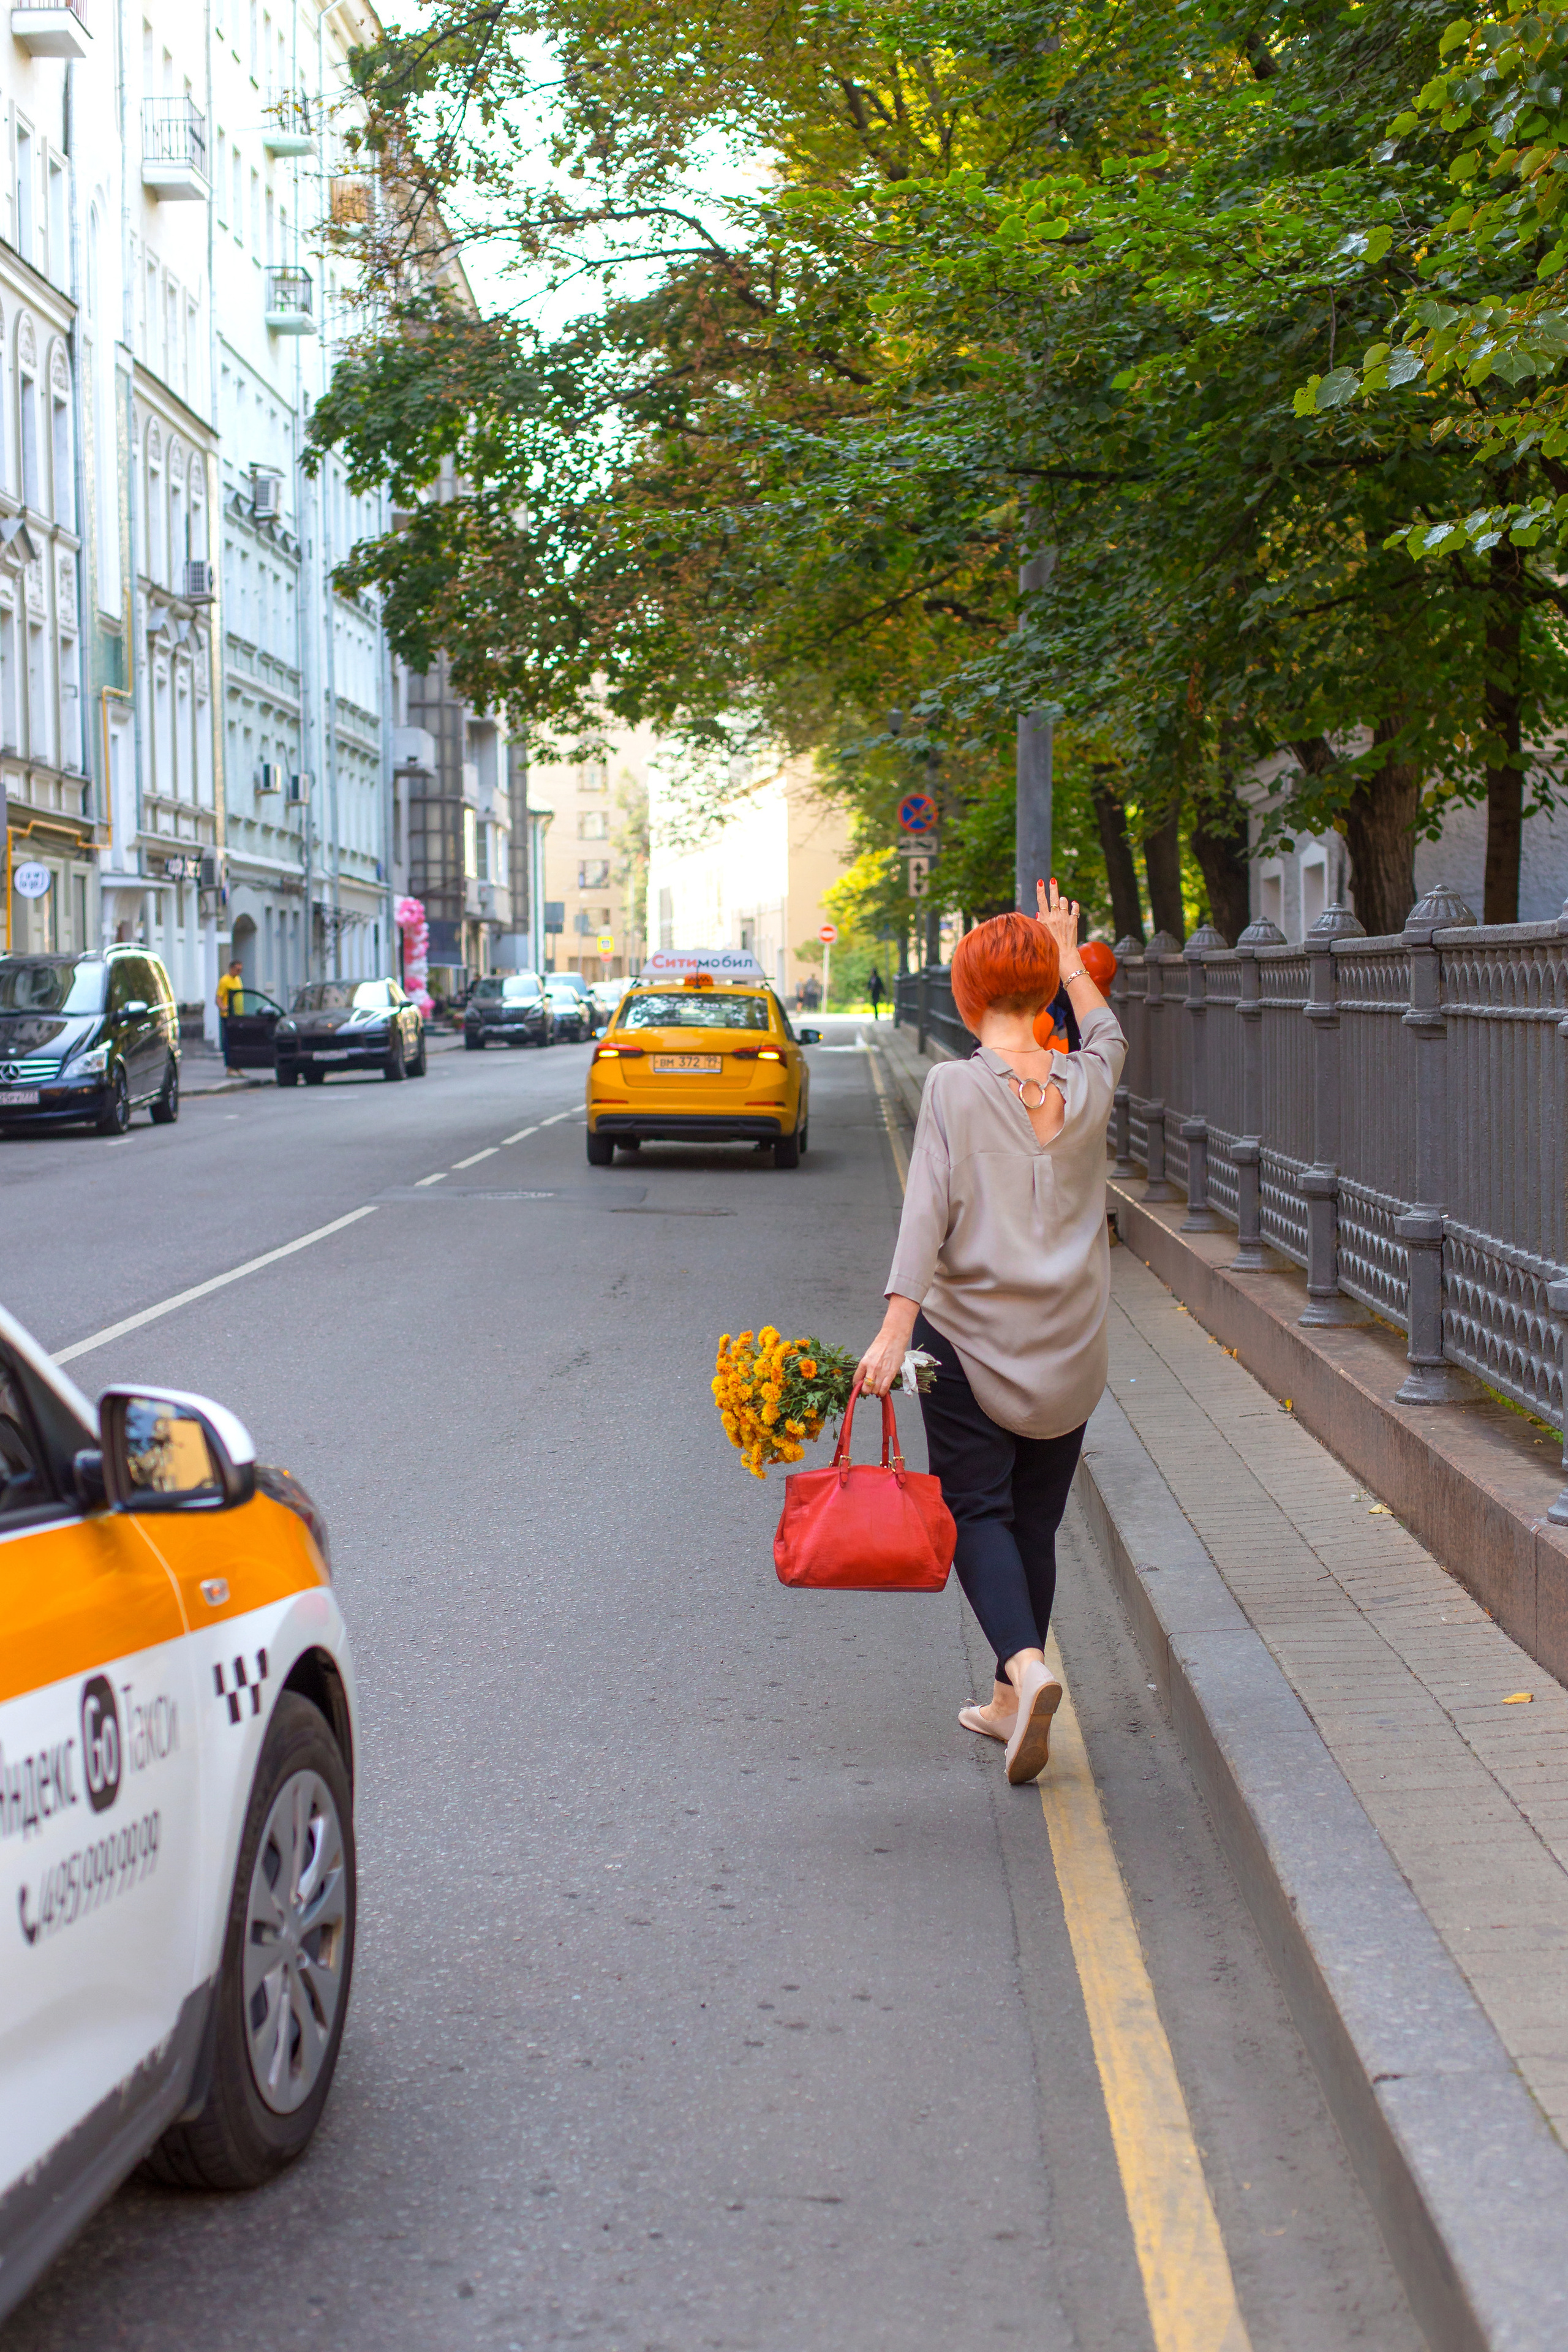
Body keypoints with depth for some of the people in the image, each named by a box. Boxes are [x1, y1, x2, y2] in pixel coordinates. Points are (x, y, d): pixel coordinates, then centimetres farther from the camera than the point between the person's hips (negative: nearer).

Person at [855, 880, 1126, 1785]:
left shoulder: (955, 1087, -10)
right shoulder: (1086, 1084, 2)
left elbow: (928, 1211, -17)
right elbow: (1109, 1036, 27)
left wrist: (895, 1327, -20)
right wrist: (1072, 962, 40)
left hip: (970, 1336, -4)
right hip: (1070, 1341, 4)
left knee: (977, 1508, 2)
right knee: (1035, 1518, 13)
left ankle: (1026, 1665, -20)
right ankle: (1011, 1702, 19)